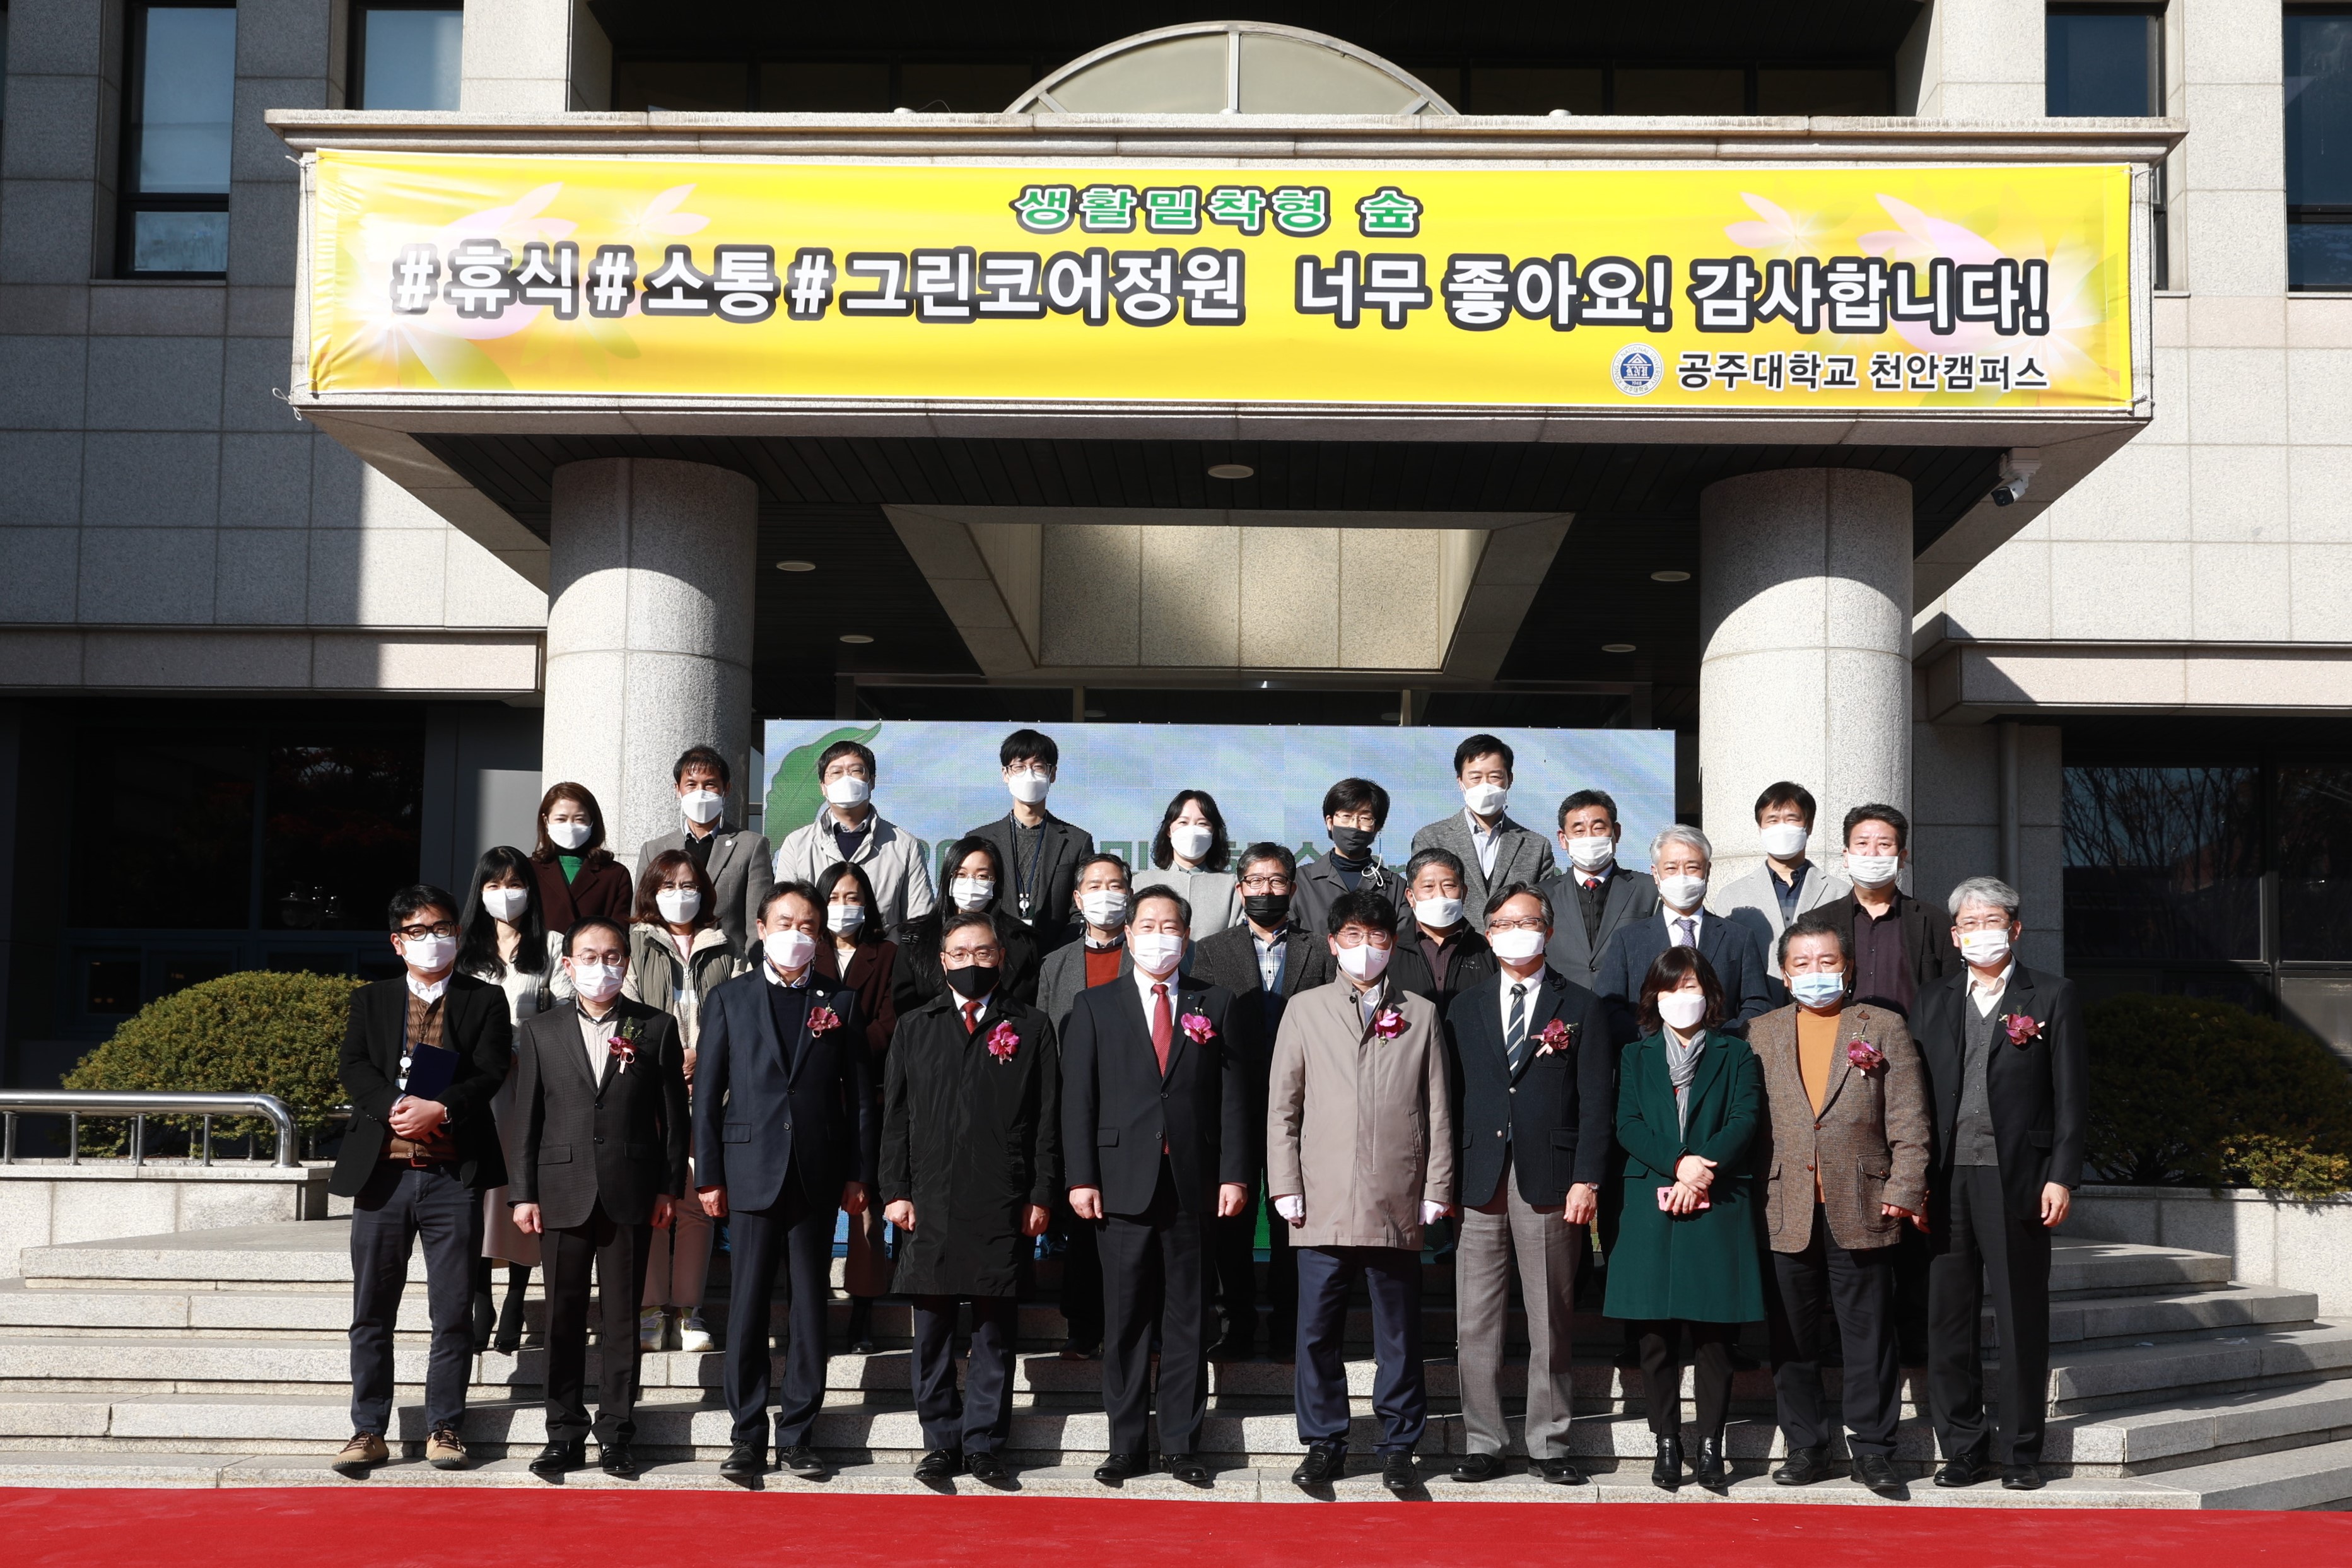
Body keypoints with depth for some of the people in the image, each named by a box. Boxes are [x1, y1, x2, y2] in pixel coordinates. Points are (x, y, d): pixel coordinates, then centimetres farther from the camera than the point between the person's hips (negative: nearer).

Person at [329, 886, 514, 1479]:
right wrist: (395, 1107, -17)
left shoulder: (485, 1001, 8)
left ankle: (444, 1427, 10)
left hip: (454, 1176, -1)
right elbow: (353, 1068, 0)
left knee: (452, 1313, 1)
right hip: (382, 1173, 2)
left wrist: (439, 1109, -19)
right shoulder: (372, 1000, 13)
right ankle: (368, 1431, 12)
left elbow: (491, 1074, -4)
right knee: (372, 1313, 4)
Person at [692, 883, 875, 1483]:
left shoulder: (841, 1002, 8)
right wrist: (708, 1175, -2)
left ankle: (797, 1434, 12)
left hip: (819, 1175, 1)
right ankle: (747, 1436, 8)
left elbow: (859, 1092, 7)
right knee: (748, 1307, 0)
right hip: (753, 1171, -1)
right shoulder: (730, 999, 6)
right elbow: (707, 1092, 4)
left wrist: (859, 1173, 1)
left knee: (811, 1307, 5)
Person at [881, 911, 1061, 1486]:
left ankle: (984, 1444, 10)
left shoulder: (1031, 1028, 7)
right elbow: (896, 1117, 10)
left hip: (1002, 1206, -1)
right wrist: (896, 1192, 1)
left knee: (994, 1329, 2)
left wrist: (1041, 1196, -2)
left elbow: (1048, 1119, 5)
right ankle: (941, 1443, 13)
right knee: (931, 1329, 3)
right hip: (929, 1202, 1)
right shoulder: (914, 1028, 12)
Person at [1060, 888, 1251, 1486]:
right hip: (1123, 1184, -1)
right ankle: (1126, 1446, 10)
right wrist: (1080, 1178, -6)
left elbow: (1232, 1095, 6)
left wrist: (1234, 1174, -2)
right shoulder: (1094, 1007, 8)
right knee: (1125, 1320, 3)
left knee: (1188, 1319, 5)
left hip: (1194, 1185, 1)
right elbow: (1078, 1098, 3)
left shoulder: (1214, 1005, 11)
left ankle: (1183, 1445, 12)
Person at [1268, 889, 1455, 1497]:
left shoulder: (1420, 1015, 11)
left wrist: (1437, 1189, 2)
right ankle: (1323, 1443, 13)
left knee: (1399, 1332, 5)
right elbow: (1283, 1106, 8)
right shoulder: (1305, 1011, 10)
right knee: (1318, 1331, 1)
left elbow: (1438, 1110, 9)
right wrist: (1285, 1187, 0)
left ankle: (1398, 1446, 15)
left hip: (1398, 1204, 0)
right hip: (1323, 1203, 0)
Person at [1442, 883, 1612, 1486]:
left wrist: (1587, 1181, -8)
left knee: (1552, 1322, 3)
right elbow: (1452, 1097, 9)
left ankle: (1550, 1444, 12)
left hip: (1551, 1184, -2)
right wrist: (1445, 1181, 2)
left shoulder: (1580, 1008, 5)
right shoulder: (1466, 1007, 12)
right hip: (1478, 1182, 2)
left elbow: (1595, 1102, 1)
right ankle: (1482, 1443, 10)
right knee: (1477, 1324, 3)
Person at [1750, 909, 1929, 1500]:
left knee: (1870, 1336, 3)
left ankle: (1873, 1450, 13)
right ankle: (1805, 1446, 18)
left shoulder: (1884, 1028, 5)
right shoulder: (1760, 1034, 10)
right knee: (1793, 1338, 7)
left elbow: (1908, 1119, 1)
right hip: (1787, 1212, 2)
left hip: (1861, 1209, -2)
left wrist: (1904, 1191, -7)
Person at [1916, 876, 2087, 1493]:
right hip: (1946, 1180, 3)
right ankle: (1963, 1447, 15)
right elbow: (1918, 1092, 11)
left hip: (2016, 1178, -3)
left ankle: (2020, 1450, 11)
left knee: (2021, 1319, 2)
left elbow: (2071, 1094, 0)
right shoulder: (1934, 1002, 14)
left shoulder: (2051, 996, 4)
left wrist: (2061, 1177, -8)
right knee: (1947, 1317, 5)